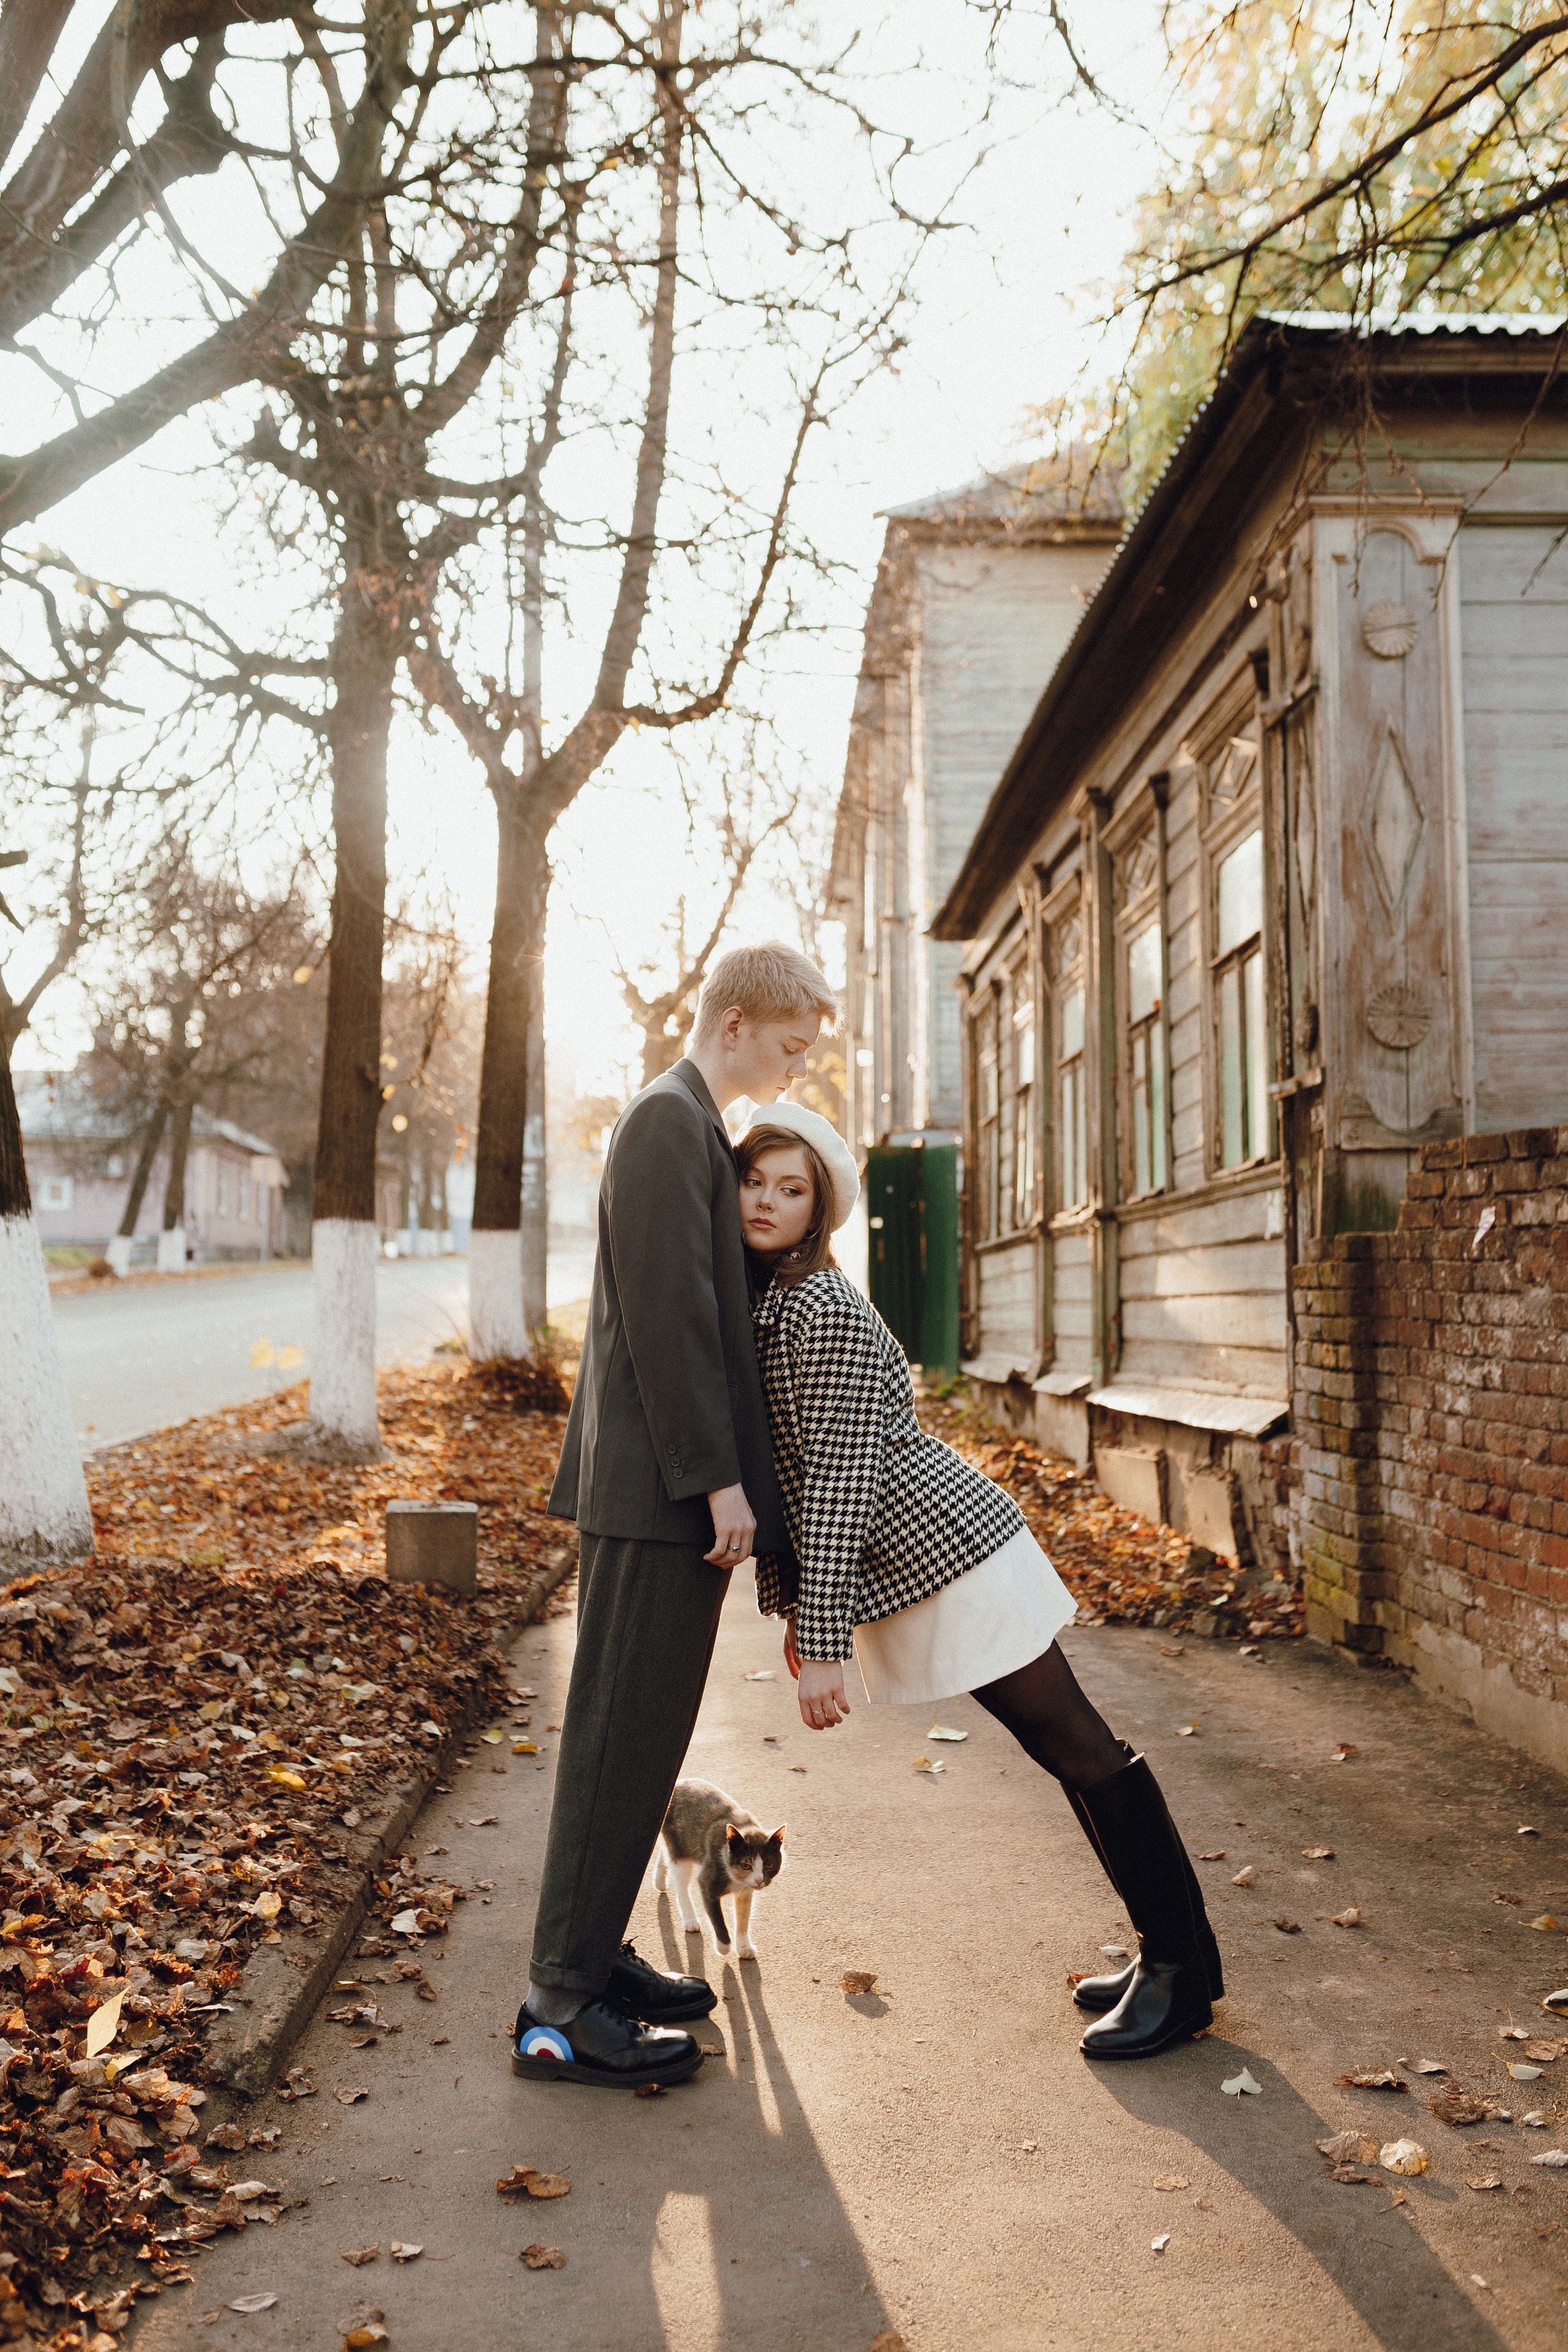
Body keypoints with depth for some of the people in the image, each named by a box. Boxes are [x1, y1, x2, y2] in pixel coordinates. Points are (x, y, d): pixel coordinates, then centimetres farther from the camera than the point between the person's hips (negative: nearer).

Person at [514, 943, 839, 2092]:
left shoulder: (693, 1126, 21)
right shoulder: (671, 1121, -12)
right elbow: (668, 1309, -19)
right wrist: (716, 1477, -19)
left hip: (673, 1485, 10)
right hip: (661, 1485, -10)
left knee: (641, 1733, 14)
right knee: (626, 1733, -5)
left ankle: (594, 1952, 24)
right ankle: (561, 2005, 2)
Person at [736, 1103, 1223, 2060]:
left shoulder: (825, 1312, -18)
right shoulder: (759, 1301, 10)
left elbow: (840, 1482, -21)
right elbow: (784, 1472, 16)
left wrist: (823, 1643, -21)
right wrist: (793, 1604, 16)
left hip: (947, 1549, -9)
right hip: (923, 1579, 9)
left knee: (1078, 1744, -2)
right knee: (1067, 1745, 13)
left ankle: (1183, 1968, 8)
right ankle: (1172, 1952, 22)